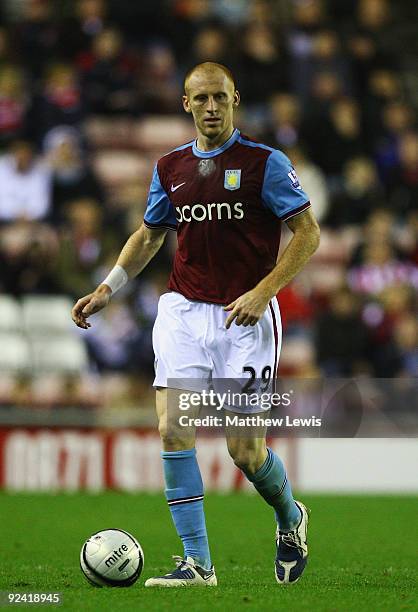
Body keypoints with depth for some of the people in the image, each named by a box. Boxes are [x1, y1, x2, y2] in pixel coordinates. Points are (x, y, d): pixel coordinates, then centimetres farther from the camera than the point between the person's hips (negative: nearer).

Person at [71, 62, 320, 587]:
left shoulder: (265, 163, -4)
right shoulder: (170, 168, 10)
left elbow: (307, 232, -4)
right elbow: (149, 235, 23)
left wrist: (262, 293, -14)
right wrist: (107, 289, 11)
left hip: (245, 317, -4)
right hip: (183, 310, 4)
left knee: (243, 449, -5)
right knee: (173, 429, -13)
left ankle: (290, 519, 28)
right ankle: (197, 563, -8)